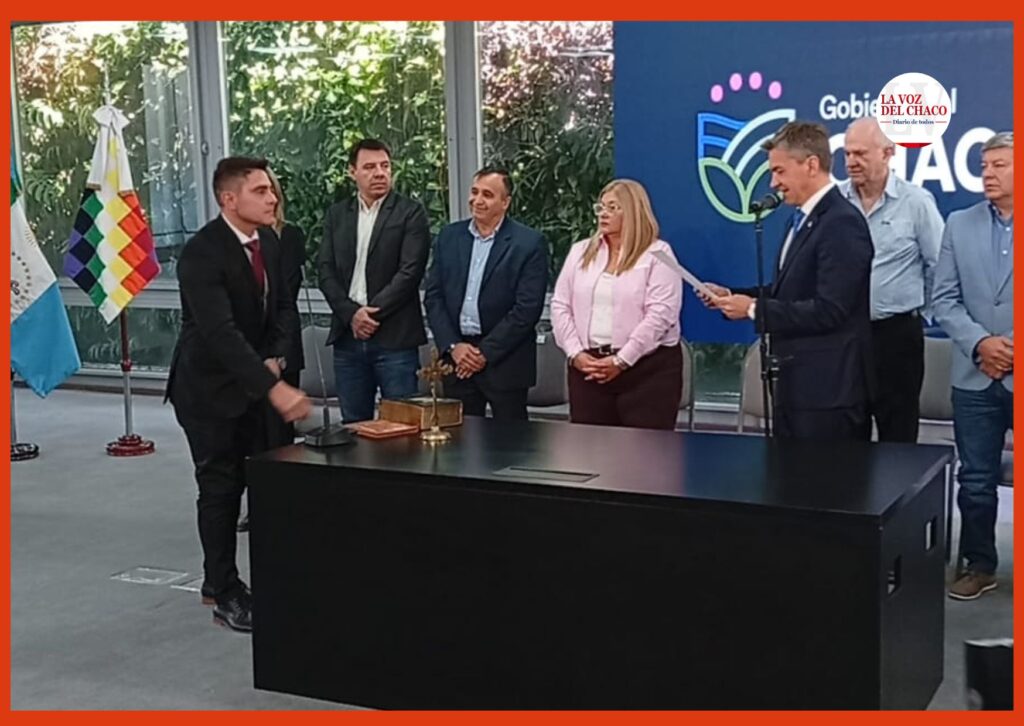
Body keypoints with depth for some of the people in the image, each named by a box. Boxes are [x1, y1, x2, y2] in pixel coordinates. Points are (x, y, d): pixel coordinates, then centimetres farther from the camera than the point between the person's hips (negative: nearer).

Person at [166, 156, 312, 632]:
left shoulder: (268, 244, 0)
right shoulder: (202, 254, -24)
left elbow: (282, 307, 9)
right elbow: (220, 333, -35)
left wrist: (277, 358, -10)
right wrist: (274, 388, -43)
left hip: (256, 381, 7)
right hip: (210, 389, -7)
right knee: (221, 490, 0)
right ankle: (225, 594, 13)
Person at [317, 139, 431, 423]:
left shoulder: (411, 213, -1)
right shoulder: (337, 214, 12)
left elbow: (410, 272, -9)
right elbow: (326, 272, 6)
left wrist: (372, 313, -12)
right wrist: (352, 314, -8)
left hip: (394, 337, -4)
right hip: (348, 337, 4)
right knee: (354, 426, 8)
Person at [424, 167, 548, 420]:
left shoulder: (530, 243, -5)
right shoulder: (449, 236, 9)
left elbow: (528, 307, -11)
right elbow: (433, 297, 7)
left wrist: (486, 352, -12)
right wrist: (452, 346, -5)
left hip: (504, 360, -3)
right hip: (457, 359, 4)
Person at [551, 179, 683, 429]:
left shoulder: (657, 254, -3)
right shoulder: (581, 251, 13)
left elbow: (660, 314, -12)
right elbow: (560, 306, 9)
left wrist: (621, 360, -15)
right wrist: (575, 353, -5)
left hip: (647, 367, -4)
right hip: (588, 367, 4)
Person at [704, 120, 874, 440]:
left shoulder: (842, 223, -17)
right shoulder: (802, 219, 14)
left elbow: (828, 311, -24)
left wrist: (754, 309, -18)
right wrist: (733, 296, 4)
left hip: (827, 388, -10)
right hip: (796, 382, 10)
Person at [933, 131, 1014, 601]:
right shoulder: (960, 225, 7)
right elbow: (944, 298, 3)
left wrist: (1014, 350, -13)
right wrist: (980, 343, -11)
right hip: (976, 378, 3)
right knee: (976, 480, 11)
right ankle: (979, 565, 24)